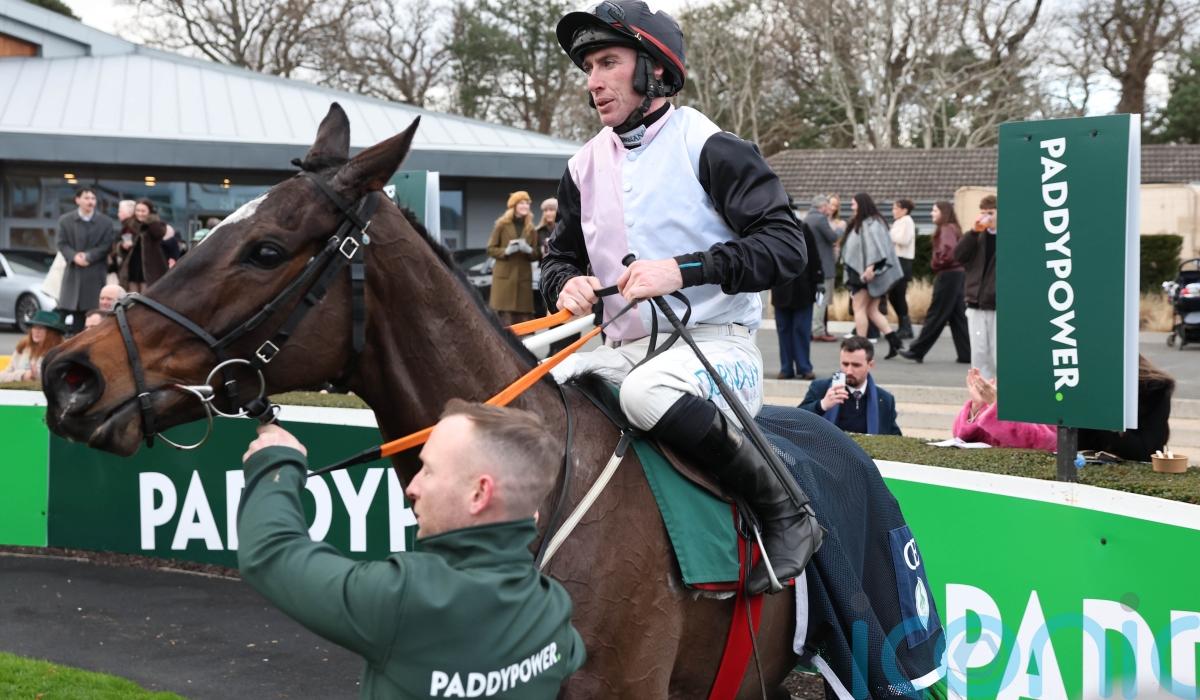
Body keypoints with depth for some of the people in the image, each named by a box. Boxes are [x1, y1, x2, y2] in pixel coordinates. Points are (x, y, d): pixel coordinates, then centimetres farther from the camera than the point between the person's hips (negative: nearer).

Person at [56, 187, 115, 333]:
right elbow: (61, 243, 3)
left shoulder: (106, 222, 2)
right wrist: (74, 256, -15)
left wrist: (88, 257, -14)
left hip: (94, 272, -1)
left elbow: (106, 245, -3)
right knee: (64, 309, -1)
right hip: (73, 271, 1)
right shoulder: (65, 220, 7)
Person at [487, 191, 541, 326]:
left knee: (523, 319, -2)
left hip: (524, 277, 3)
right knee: (504, 319, -9)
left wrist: (529, 250, -10)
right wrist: (506, 251, -15)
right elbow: (491, 249, 2)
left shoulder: (530, 228, 13)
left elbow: (537, 255, 11)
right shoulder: (502, 225, 3)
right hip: (504, 277, -3)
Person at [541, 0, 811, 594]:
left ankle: (783, 508, -21)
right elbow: (560, 254, 24)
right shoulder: (585, 167, 13)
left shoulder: (709, 148, -6)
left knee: (648, 392, -39)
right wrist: (566, 284, -2)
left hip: (716, 345, -7)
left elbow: (786, 246, -14)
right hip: (623, 350, 7)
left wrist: (683, 269, -25)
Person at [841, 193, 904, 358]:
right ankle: (893, 340, 1)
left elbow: (874, 246, -23)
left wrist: (870, 267, -29)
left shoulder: (871, 224, -13)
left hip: (866, 274, -10)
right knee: (873, 310, 8)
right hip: (859, 273, 10)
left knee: (859, 308, -5)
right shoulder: (859, 224, 18)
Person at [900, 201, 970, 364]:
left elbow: (949, 249, -27)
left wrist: (936, 263, -11)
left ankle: (917, 351, 2)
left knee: (935, 316, -3)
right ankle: (966, 354, 8)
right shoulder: (953, 228, 17)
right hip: (958, 273, 9)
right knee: (958, 317, 9)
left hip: (947, 276, -9)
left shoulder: (946, 229, -11)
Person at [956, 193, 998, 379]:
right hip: (976, 305, 4)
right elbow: (959, 255, -2)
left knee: (998, 356, -3)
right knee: (979, 354, 6)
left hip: (998, 307, -4)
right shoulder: (978, 236, 11)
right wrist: (974, 231, -10)